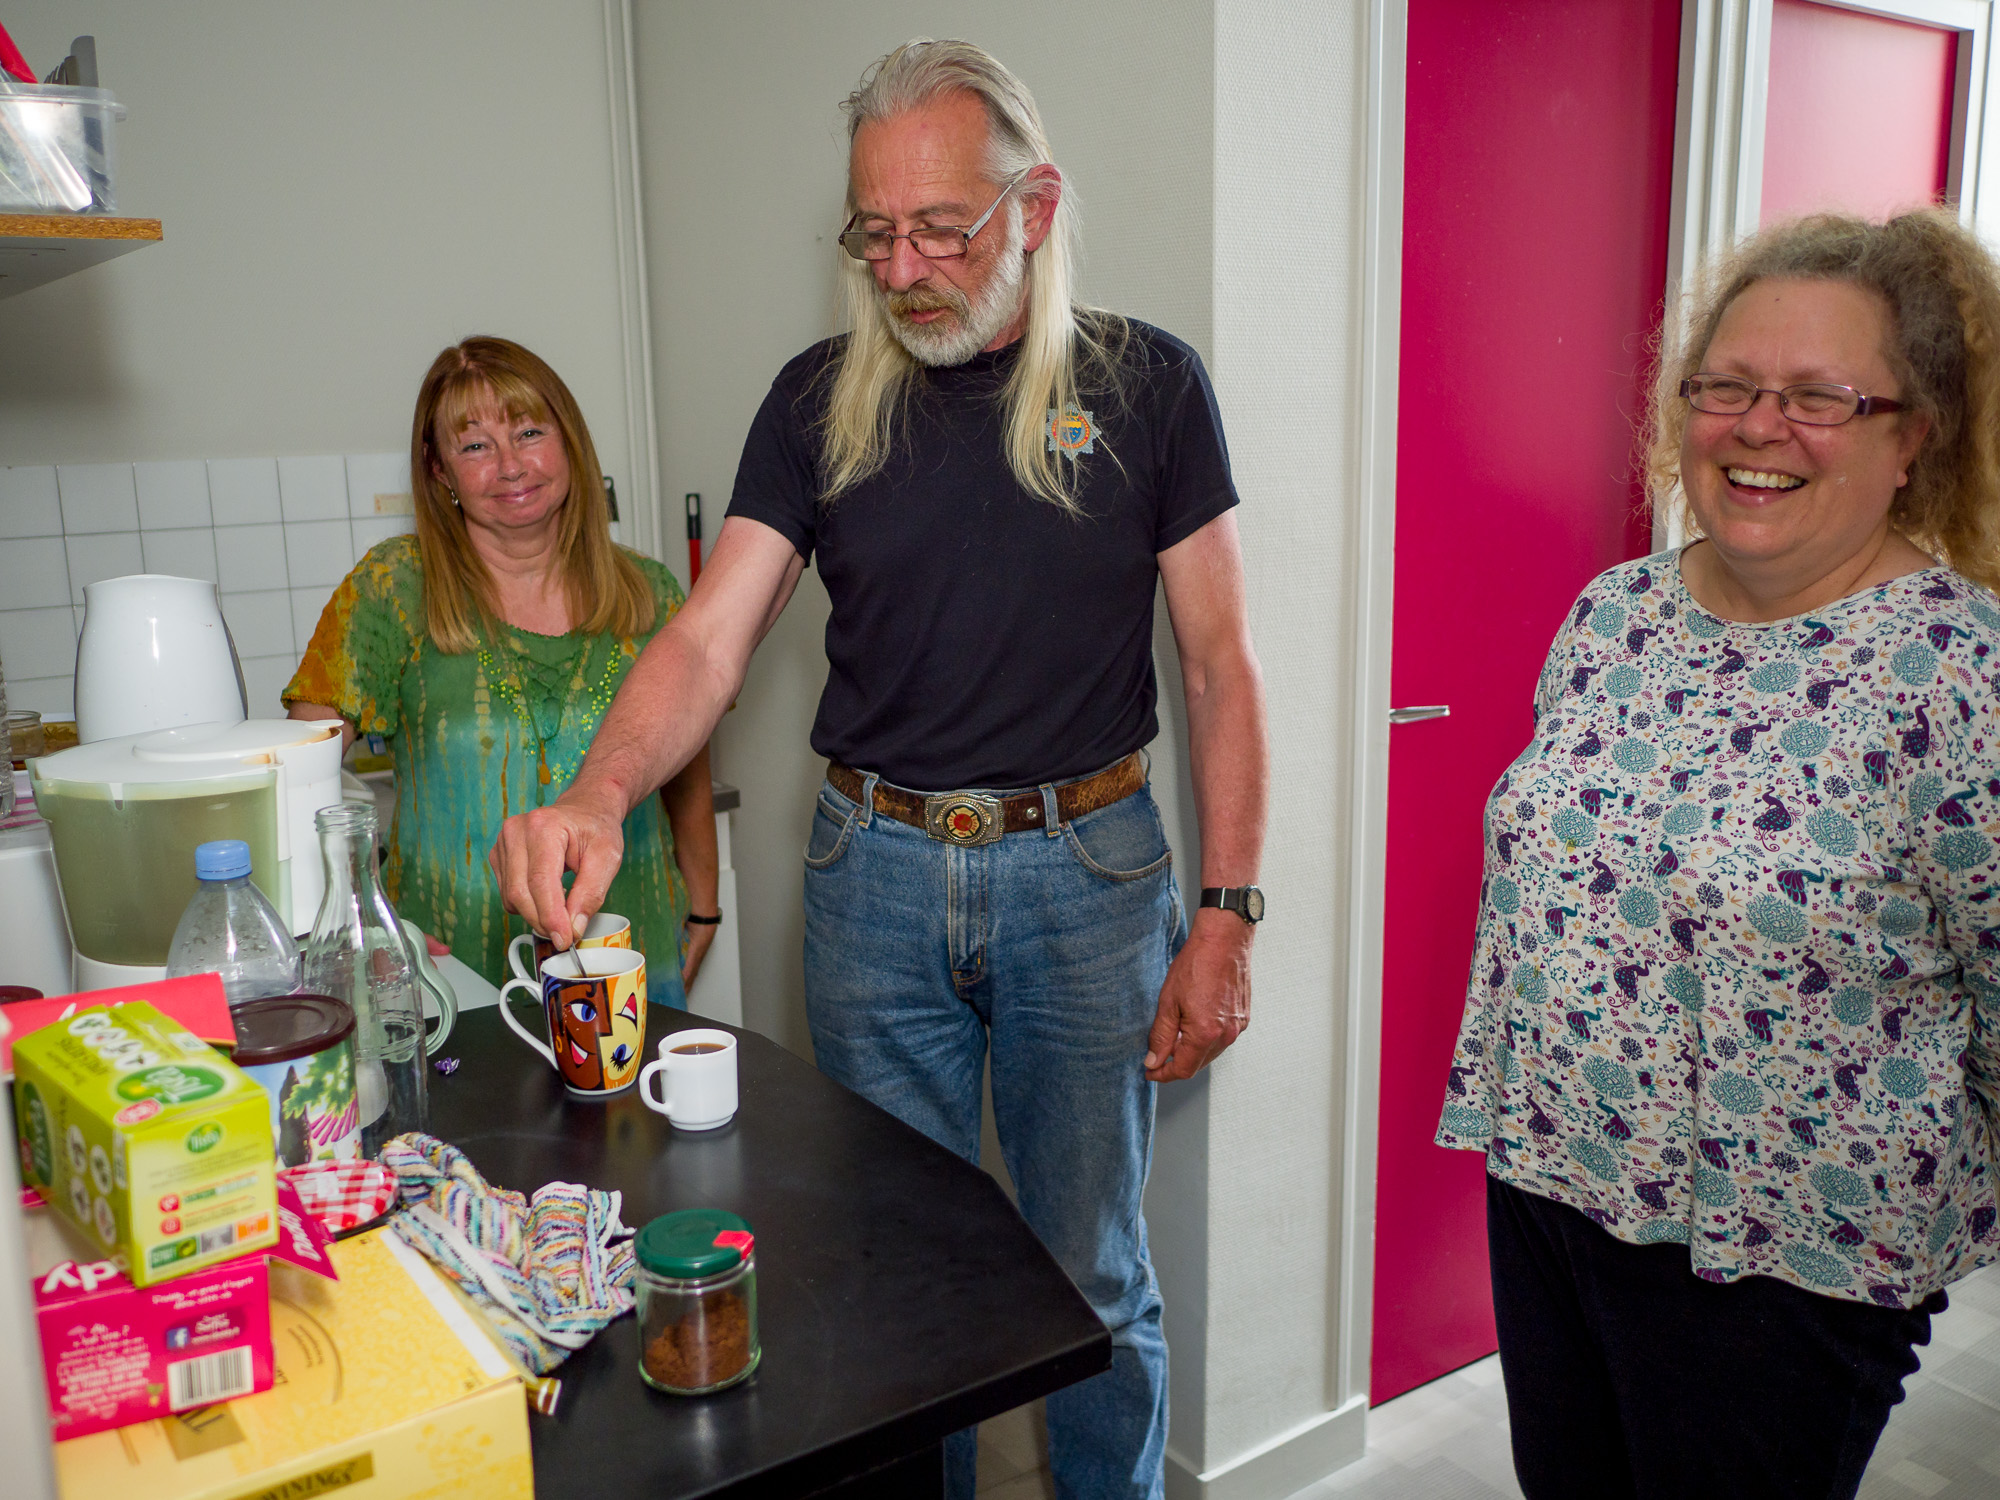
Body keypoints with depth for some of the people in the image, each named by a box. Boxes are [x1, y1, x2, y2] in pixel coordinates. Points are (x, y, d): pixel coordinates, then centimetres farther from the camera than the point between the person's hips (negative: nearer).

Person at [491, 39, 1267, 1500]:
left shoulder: (1145, 385, -4)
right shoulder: (820, 402, 1)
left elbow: (1221, 665, -3)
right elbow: (710, 638, -8)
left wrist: (1227, 914, -8)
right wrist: (597, 794, -27)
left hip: (1084, 869, -1)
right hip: (875, 868, 2)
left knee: (1095, 1272, 14)